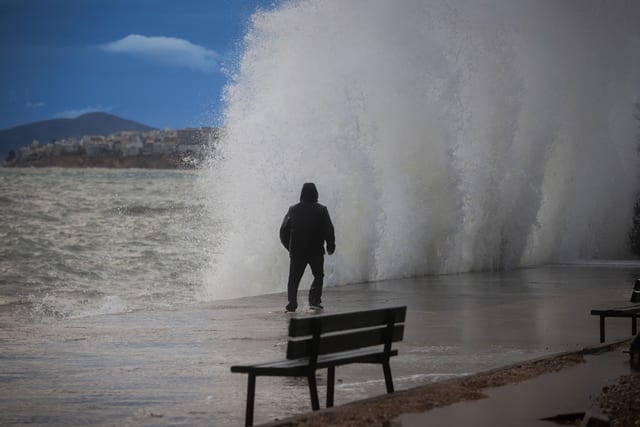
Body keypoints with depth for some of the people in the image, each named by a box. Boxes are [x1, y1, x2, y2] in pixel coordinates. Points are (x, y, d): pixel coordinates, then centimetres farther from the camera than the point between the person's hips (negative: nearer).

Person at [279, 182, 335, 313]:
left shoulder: (293, 210, 0)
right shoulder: (321, 210, -6)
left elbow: (283, 231, 3)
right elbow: (329, 230, -7)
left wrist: (289, 247, 15)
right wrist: (330, 246, 5)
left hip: (296, 252, 1)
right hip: (316, 251, -1)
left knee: (293, 279, 7)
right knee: (318, 276, 15)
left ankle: (291, 305, -2)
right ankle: (314, 301, 1)